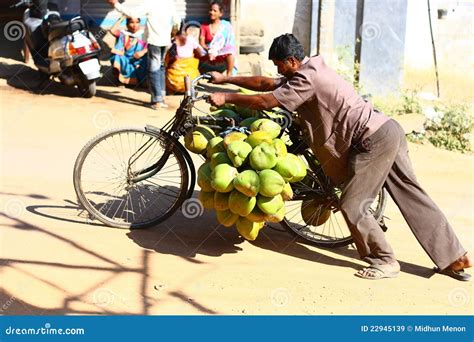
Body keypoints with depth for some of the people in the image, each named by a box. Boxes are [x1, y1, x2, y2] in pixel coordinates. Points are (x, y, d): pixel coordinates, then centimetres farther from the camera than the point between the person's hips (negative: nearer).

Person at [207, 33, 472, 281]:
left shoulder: (307, 79, -13)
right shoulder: (310, 71, 16)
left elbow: (266, 101, -15)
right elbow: (267, 84, 21)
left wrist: (226, 98, -4)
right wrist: (226, 79, 23)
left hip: (372, 141, -10)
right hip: (388, 130, 10)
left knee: (352, 205, -3)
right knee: (413, 198, 11)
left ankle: (385, 262, 9)